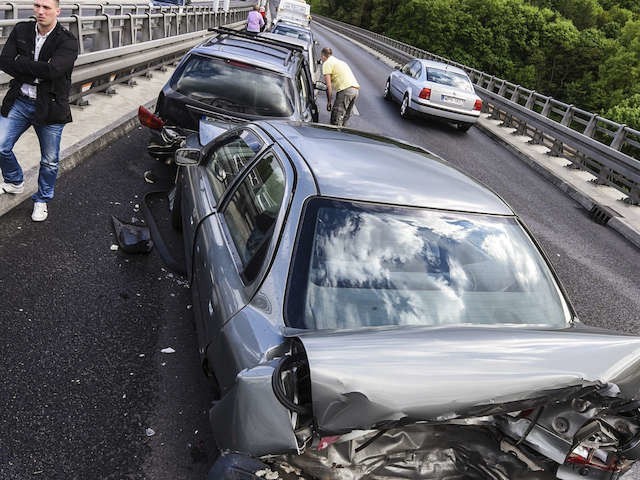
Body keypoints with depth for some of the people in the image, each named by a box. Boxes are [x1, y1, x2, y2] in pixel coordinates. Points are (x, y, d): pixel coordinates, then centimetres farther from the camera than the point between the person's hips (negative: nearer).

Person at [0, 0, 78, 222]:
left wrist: (20, 63, -15)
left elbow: (53, 69, -25)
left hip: (49, 107, -3)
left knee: (49, 161, 8)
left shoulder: (67, 41, -10)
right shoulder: (21, 30, 3)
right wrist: (37, 73, -16)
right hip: (19, 102, 3)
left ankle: (42, 200, 30)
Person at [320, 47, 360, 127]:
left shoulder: (327, 63, 5)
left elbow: (329, 86, -3)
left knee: (336, 120, -7)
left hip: (346, 90, -9)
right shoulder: (340, 62, 32)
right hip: (356, 88, 9)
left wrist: (329, 102, 3)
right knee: (344, 117, 16)